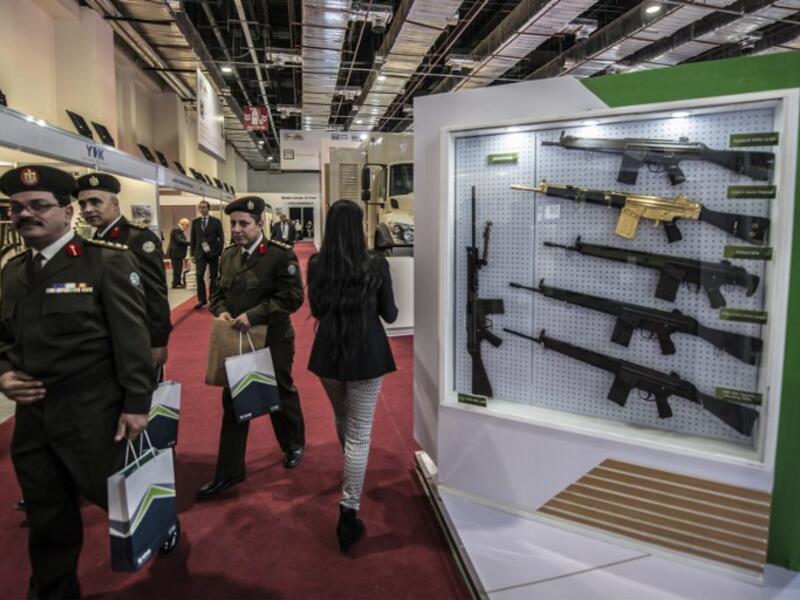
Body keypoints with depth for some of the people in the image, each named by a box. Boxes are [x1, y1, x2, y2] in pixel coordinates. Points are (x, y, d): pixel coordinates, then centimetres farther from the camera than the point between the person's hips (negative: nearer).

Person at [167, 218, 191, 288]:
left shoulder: (179, 230, 19)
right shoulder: (176, 229, -15)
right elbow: (179, 241, -22)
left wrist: (188, 243, 5)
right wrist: (190, 242, -20)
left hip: (177, 253, 11)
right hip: (175, 253, -11)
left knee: (179, 269, 12)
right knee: (177, 269, -8)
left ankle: (178, 282, 17)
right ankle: (175, 284, -5)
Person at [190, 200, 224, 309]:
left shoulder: (216, 221, 0)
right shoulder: (195, 222, 8)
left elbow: (221, 238, -1)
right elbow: (193, 238, 10)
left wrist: (219, 253, -8)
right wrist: (192, 253, 5)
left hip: (213, 253, -2)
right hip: (200, 253, 2)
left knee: (213, 277, 5)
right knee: (199, 276, -7)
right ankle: (201, 300, 1)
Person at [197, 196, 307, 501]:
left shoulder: (281, 254, -15)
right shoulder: (229, 254, 5)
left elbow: (292, 297, -20)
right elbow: (219, 291, 14)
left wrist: (254, 315, -26)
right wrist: (221, 311, -8)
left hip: (273, 341, -5)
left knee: (281, 396, 15)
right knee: (232, 404, 9)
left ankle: (295, 444, 43)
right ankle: (228, 472, 21)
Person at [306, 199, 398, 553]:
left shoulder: (316, 263, -3)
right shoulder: (376, 264, -11)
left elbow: (316, 310, 9)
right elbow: (390, 315, -1)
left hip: (328, 351, 4)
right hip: (366, 353, -4)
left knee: (342, 420, 26)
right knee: (359, 432, 3)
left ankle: (351, 478, 52)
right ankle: (348, 513, 4)